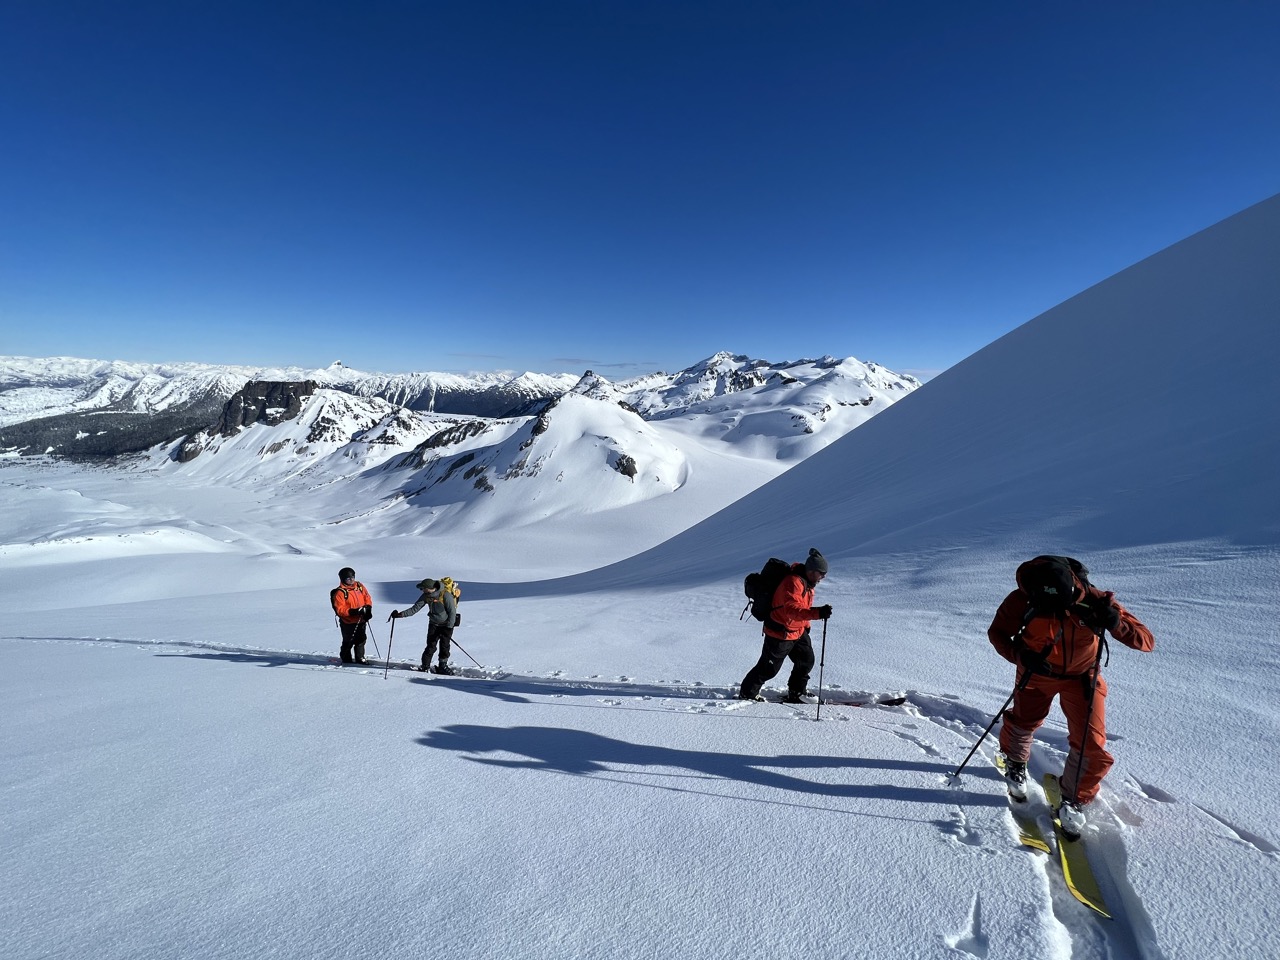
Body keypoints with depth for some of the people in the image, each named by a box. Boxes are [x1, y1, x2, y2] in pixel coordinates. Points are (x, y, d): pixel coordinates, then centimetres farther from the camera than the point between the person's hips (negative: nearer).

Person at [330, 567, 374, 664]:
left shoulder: (359, 586, 2)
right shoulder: (340, 592, -16)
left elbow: (367, 597, 10)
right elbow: (339, 609, -19)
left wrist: (368, 609, -6)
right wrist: (352, 612, -29)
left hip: (361, 620, 6)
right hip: (348, 622, -6)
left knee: (361, 639, 15)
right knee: (349, 642, 5)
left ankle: (360, 657, 30)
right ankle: (346, 659, 24)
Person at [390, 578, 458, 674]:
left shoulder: (445, 595, -22)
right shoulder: (426, 596, -5)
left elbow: (452, 611, -18)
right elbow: (414, 609, -4)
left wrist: (449, 626, -19)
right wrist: (400, 614, -15)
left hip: (446, 624, -4)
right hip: (433, 624, 4)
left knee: (444, 645, -3)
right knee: (430, 646, -3)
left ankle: (442, 666, 11)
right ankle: (425, 666, 6)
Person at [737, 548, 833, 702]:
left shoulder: (807, 581, 4)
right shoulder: (793, 582, -29)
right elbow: (792, 609, -42)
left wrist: (805, 625, 25)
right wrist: (818, 613, -50)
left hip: (798, 631, 9)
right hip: (780, 633, -9)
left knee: (806, 660, 12)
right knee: (769, 668, 4)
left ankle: (796, 693, 31)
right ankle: (747, 693, 23)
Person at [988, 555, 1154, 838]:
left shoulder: (1094, 601, -31)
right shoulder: (1022, 600, -30)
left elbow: (1147, 641, -26)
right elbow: (997, 632, -14)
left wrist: (1117, 623, -46)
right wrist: (1021, 655, -33)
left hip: (1082, 677, 0)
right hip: (1037, 672, 1)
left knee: (1091, 746, -5)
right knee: (1022, 723, 19)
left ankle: (1073, 800, 23)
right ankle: (1015, 763, 54)